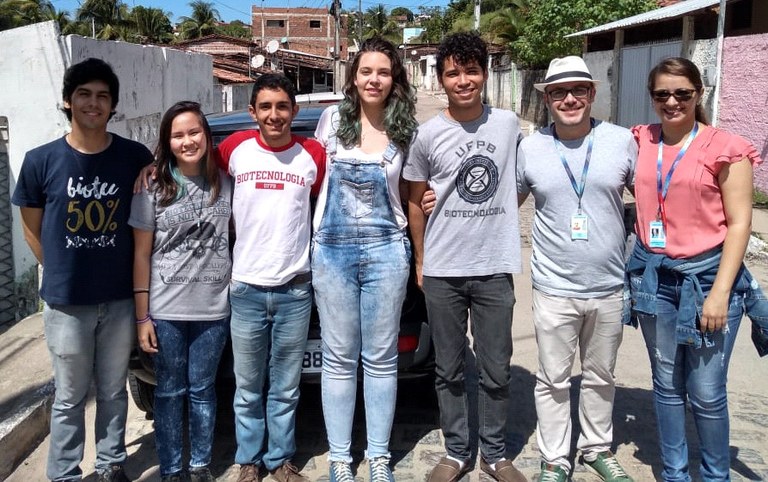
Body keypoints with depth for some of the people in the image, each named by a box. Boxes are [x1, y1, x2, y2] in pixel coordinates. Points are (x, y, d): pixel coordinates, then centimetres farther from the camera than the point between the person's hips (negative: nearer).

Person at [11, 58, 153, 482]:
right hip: (65, 303, -1)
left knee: (113, 391, 16)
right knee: (70, 397, 11)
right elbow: (32, 227, 5)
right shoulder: (41, 161, -7)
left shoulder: (136, 157, -5)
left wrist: (130, 274, 3)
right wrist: (62, 271, 3)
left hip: (120, 299, 1)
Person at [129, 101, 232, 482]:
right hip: (165, 310, -1)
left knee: (202, 391, 11)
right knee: (169, 392, 9)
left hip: (213, 309, 1)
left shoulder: (225, 184, 3)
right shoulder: (153, 189, -2)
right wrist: (142, 317, -4)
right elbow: (141, 254, -1)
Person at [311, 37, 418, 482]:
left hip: (386, 251, 0)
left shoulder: (405, 131, 1)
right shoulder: (333, 119, 2)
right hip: (332, 250, 0)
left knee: (381, 359, 7)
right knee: (339, 359, 7)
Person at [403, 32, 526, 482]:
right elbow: (416, 201, 6)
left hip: (495, 269, 1)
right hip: (443, 272, 0)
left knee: (496, 372, 8)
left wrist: (497, 215, 5)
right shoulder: (428, 135, -2)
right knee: (450, 371, 10)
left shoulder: (509, 124, 2)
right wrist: (420, 261, 6)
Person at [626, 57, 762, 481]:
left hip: (707, 274, -3)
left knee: (706, 392, 2)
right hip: (654, 276, 4)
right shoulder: (641, 142, 6)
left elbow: (739, 223, -7)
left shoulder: (725, 148, -6)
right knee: (667, 384, 13)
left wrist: (720, 291, -12)